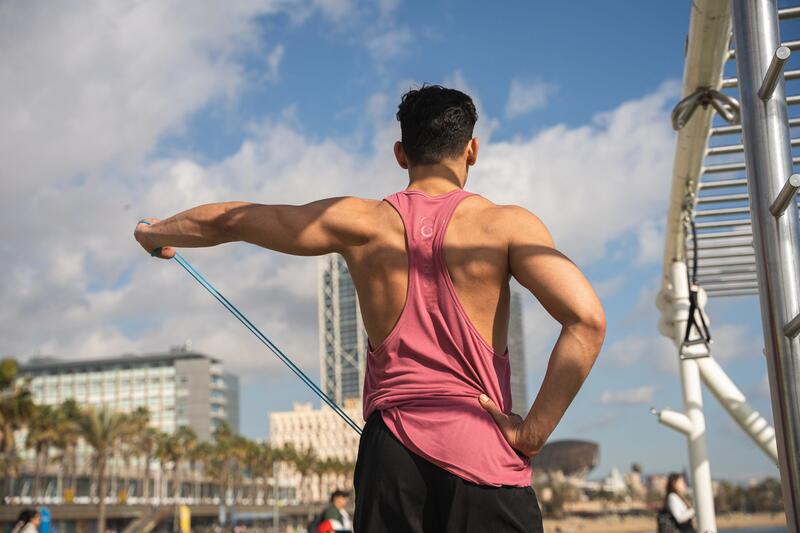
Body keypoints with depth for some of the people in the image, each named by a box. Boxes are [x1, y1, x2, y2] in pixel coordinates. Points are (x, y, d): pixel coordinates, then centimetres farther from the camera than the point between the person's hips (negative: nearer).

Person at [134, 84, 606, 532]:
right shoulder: (508, 225, -1)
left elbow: (225, 221, 17)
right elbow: (588, 320, -15)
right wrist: (533, 432, -9)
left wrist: (155, 232, 36)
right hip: (483, 453, -2)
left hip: (392, 450, 3)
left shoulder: (359, 224, 6)